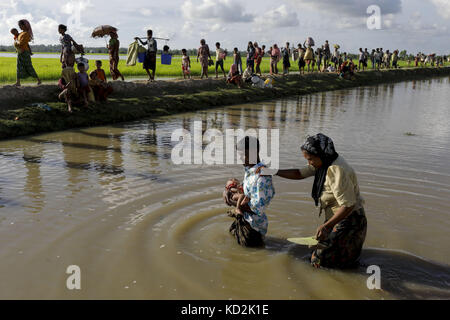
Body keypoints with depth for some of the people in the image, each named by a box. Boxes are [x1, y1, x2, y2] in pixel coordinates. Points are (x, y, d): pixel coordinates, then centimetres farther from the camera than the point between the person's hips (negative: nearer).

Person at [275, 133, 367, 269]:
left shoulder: (337, 171, -28)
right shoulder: (323, 162, 2)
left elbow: (348, 205, -29)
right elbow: (299, 174, 9)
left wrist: (326, 225, -30)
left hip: (349, 220, -10)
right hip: (336, 218, 10)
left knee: (319, 261, -6)